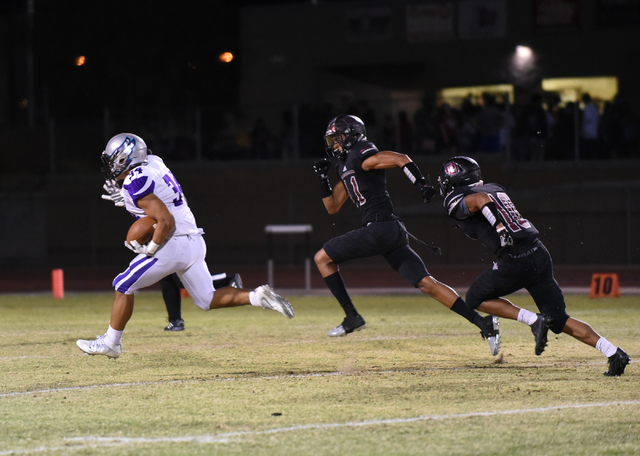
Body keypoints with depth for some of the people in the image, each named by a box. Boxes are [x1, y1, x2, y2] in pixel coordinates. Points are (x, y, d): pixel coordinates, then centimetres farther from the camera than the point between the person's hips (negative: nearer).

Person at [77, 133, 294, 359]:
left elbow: (166, 222, -24)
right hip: (194, 242, 9)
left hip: (174, 245, -9)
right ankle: (258, 297, -1)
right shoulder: (153, 162, 8)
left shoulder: (136, 184, -18)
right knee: (208, 300, 15)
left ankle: (111, 342, 11)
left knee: (124, 286, 3)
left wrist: (150, 249, -12)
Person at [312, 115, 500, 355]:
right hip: (392, 234, 9)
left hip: (379, 228, -9)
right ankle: (483, 323, -7)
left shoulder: (362, 156, -2)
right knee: (426, 283, 1)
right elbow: (332, 207, 31)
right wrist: (323, 178, 21)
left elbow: (401, 159, -13)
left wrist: (422, 183, -25)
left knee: (322, 258, 3)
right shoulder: (345, 167, 26)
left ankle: (352, 317, 1)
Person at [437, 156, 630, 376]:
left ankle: (534, 321, -2)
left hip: (515, 260, -7)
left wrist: (500, 226, -27)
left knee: (475, 299, 14)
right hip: (540, 254, 7)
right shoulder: (494, 187, 22)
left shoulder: (457, 202, 0)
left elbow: (480, 199, -18)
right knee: (559, 320, 11)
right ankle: (614, 353, -2)